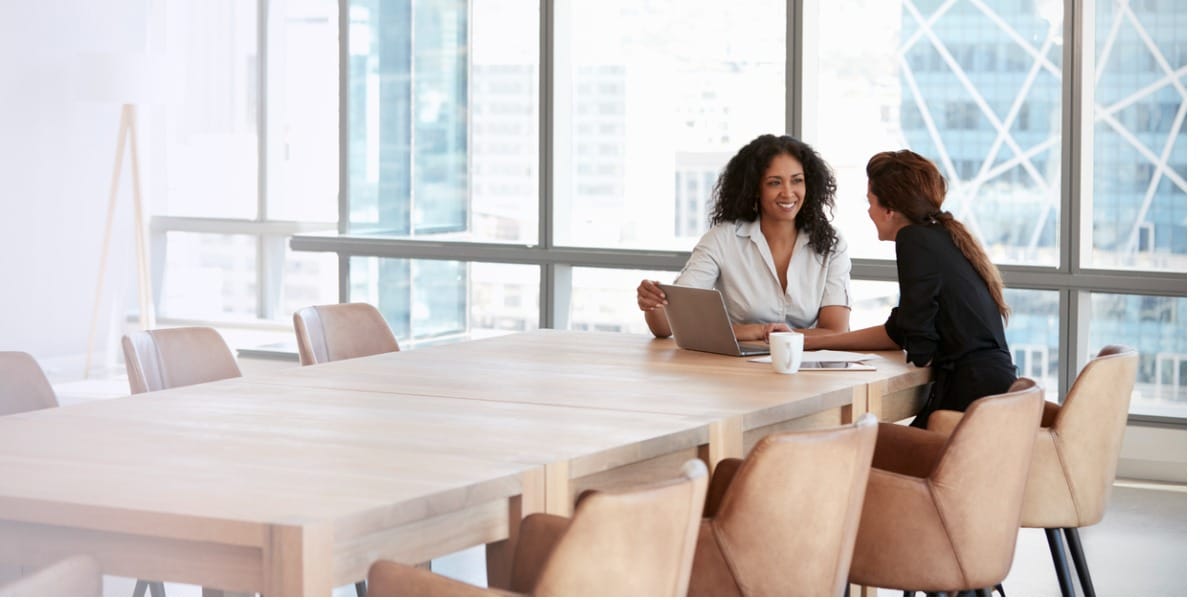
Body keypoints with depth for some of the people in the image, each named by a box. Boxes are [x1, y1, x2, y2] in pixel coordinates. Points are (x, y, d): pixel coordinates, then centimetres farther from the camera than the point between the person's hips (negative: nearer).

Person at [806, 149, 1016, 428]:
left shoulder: (915, 240, -10)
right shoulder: (943, 236, 18)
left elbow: (920, 351, -11)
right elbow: (897, 332, 23)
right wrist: (810, 342, 25)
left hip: (972, 392, -9)